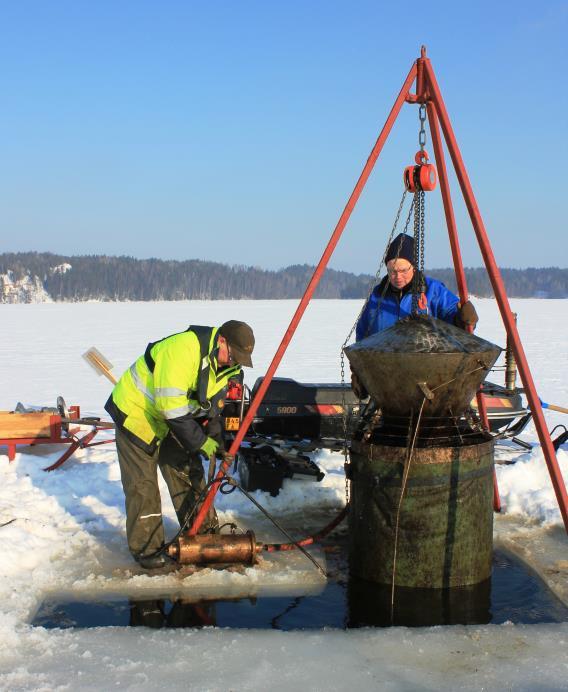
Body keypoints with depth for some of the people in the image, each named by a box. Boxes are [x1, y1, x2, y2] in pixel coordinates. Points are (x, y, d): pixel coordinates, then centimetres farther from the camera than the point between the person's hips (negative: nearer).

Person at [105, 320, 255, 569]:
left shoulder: (225, 365, -6)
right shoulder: (183, 350, -35)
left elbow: (212, 408, 4)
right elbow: (171, 407, -35)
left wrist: (216, 443, -10)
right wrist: (201, 442, -28)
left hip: (172, 417, 8)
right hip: (137, 411, -8)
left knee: (187, 472, 11)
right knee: (142, 484, -4)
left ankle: (203, 533, 23)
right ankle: (146, 548, 6)